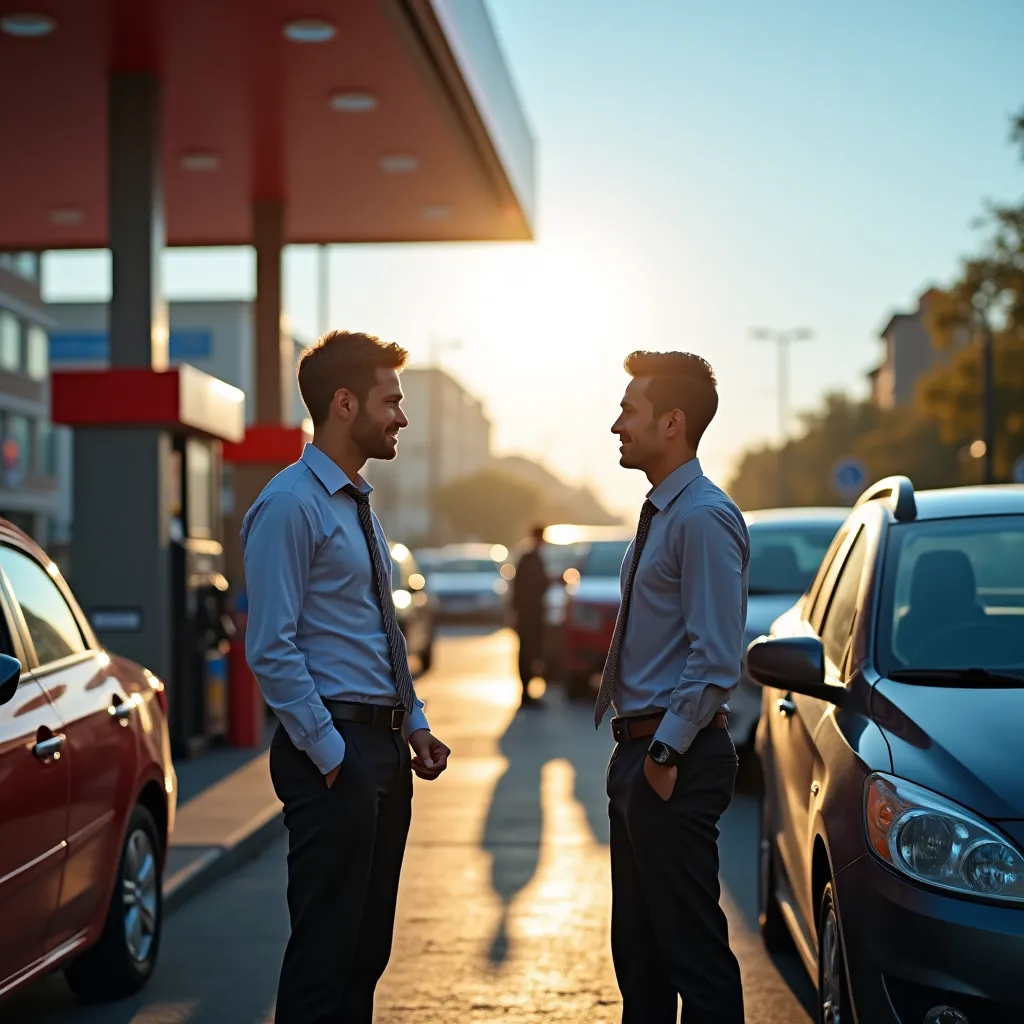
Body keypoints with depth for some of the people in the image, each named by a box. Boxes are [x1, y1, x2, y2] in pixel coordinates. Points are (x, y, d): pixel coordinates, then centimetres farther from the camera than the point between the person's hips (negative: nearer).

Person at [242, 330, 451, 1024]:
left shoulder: (360, 506, 16)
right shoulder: (291, 505, -13)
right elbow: (272, 648, -18)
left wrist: (414, 725, 13)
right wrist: (329, 753, -18)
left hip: (384, 747, 9)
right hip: (332, 750, -9)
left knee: (369, 944, 14)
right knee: (325, 946, -3)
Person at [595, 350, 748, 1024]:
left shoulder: (704, 518, -16)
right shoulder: (660, 514, 15)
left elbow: (715, 657, -22)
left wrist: (666, 752, -19)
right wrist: (639, 752, 16)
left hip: (676, 761, -10)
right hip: (642, 752, 10)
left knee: (693, 949, -3)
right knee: (638, 944, 17)